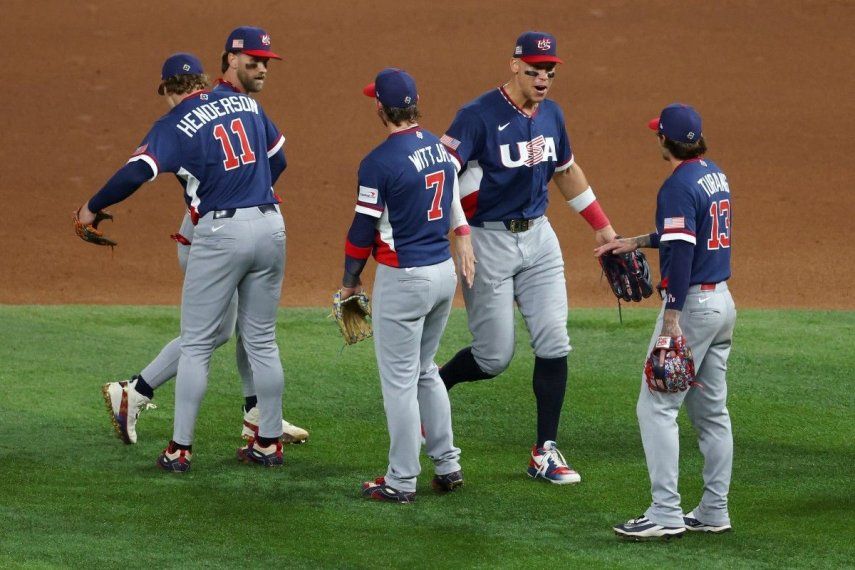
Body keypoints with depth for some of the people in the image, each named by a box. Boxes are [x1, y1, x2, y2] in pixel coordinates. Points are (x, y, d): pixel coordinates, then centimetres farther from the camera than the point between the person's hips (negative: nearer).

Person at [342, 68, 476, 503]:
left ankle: (401, 482, 5)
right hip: (444, 272, 8)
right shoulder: (440, 149, 6)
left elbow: (364, 228, -11)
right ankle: (447, 467, 22)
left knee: (399, 380, 0)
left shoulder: (380, 162, -16)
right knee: (425, 372, 21)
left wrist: (349, 281, 0)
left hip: (402, 279, -8)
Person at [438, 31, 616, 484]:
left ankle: (545, 453, 5)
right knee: (495, 357, -3)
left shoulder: (551, 115, 7)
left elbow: (566, 171, 23)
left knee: (553, 344, -2)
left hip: (538, 237, 6)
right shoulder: (479, 116, -16)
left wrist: (602, 226, 23)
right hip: (489, 241, -6)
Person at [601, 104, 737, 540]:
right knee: (711, 410, 13)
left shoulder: (679, 186, -16)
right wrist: (635, 242, 31)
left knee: (657, 406, -7)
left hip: (692, 304, -9)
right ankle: (714, 511, 16)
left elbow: (681, 252, -23)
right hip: (723, 302, 9)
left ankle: (666, 513, -12)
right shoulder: (715, 176, 12)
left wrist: (671, 320, -25)